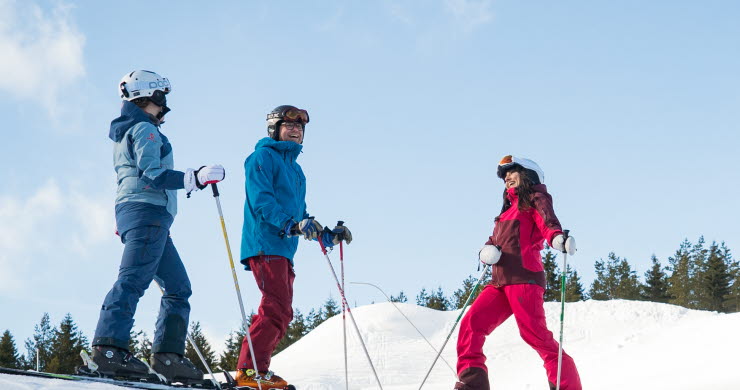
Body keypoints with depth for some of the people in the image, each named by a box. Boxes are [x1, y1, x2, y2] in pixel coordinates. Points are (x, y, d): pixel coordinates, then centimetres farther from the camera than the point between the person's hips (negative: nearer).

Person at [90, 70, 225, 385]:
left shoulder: (125, 133, 26)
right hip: (148, 211, -10)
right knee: (134, 279, -20)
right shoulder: (144, 129, -4)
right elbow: (152, 175, -16)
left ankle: (168, 355, -4)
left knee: (178, 287, 6)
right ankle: (109, 347, -29)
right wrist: (196, 178, -23)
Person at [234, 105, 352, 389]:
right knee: (277, 309, -18)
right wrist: (291, 224, -28)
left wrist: (328, 235, 14)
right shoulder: (263, 157, -1)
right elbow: (261, 200, -15)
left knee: (280, 313, 7)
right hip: (265, 244, -9)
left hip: (284, 249, 9)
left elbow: (300, 215, 27)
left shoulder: (295, 169, 26)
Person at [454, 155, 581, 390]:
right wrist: (487, 251, 2)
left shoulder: (536, 199, 7)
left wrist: (557, 238, -35)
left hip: (524, 278, -8)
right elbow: (496, 239, 26)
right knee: (471, 324, -6)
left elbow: (547, 221, -13)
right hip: (500, 282, 8)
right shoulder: (510, 208, 30)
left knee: (534, 333, -18)